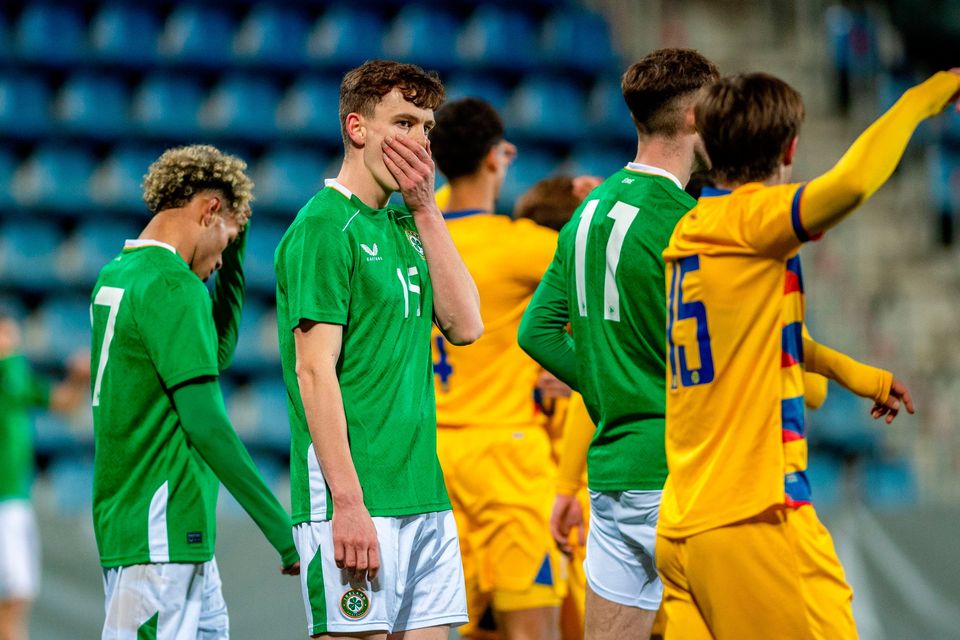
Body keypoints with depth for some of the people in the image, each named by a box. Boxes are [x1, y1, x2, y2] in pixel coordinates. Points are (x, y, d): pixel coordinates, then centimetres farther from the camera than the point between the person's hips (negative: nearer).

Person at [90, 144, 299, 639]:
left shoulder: (115, 276, 15)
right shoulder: (173, 287, -14)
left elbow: (217, 350, 28)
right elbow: (204, 422, -21)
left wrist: (234, 256, 23)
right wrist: (280, 528, -20)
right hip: (160, 534, -10)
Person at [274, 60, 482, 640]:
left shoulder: (406, 224, 16)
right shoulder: (324, 226, -8)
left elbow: (465, 325, 7)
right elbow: (314, 369, -14)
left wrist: (426, 208, 4)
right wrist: (347, 502, -20)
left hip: (424, 496, 8)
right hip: (358, 502, -8)